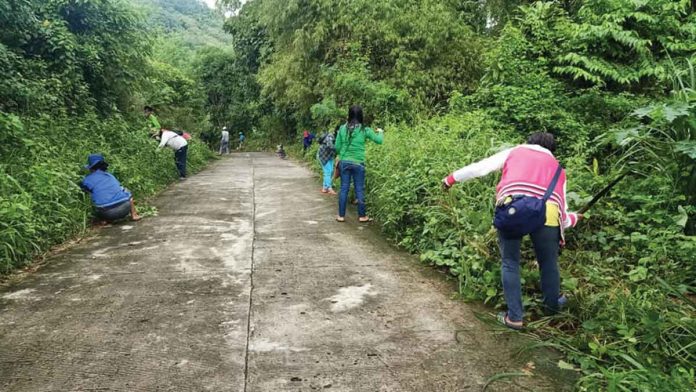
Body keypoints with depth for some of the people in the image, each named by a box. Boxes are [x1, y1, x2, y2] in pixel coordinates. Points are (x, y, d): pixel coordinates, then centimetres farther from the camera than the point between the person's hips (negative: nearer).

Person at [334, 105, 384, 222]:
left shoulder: (342, 128, -1)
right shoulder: (365, 130, -6)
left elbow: (337, 147, 3)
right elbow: (379, 140, 3)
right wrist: (380, 132, 24)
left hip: (344, 162, 2)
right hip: (358, 163, -2)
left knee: (344, 188, 8)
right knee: (360, 189, 7)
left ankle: (341, 215, 12)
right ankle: (362, 216, 16)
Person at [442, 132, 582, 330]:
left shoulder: (514, 152, 30)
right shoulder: (557, 168, 33)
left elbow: (479, 167, 21)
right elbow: (563, 214, 32)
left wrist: (452, 178, 33)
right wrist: (573, 218, 55)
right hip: (547, 211, 2)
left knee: (510, 263, 15)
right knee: (548, 262, 25)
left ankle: (514, 317, 17)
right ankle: (552, 306, 44)